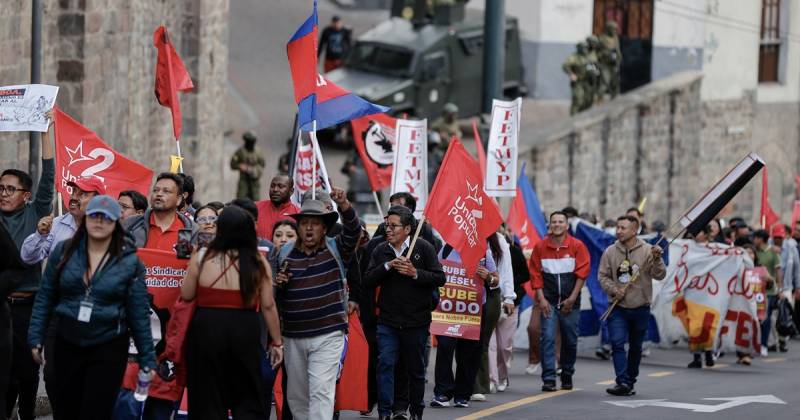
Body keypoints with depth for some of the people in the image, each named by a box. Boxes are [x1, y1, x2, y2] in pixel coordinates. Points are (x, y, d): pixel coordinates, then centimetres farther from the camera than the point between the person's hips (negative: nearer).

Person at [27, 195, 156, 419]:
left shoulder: (130, 261, -4)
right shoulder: (63, 252, 1)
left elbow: (139, 313, -1)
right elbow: (45, 297, 6)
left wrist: (147, 359, -1)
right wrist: (36, 338, 1)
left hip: (109, 348, -3)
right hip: (67, 344, 3)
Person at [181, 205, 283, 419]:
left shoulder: (201, 257, -6)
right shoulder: (258, 263, -3)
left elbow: (186, 295, 1)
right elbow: (268, 306, -2)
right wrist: (277, 342, 8)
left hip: (206, 329, -1)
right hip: (245, 331, 1)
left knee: (208, 400, 9)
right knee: (248, 400, 11)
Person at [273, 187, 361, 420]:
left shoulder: (336, 249, 0)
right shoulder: (286, 252, 8)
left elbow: (353, 229, -19)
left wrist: (344, 205, -38)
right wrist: (277, 284, -7)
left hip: (327, 336, -4)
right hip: (293, 337, 4)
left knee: (321, 391, -13)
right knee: (296, 395, 12)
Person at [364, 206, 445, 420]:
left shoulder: (423, 248, -4)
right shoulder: (380, 251, 5)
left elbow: (439, 278, -8)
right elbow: (367, 281, -2)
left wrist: (415, 273, -20)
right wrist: (387, 266, -15)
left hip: (416, 321, -2)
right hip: (388, 321, 2)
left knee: (416, 370, 10)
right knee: (385, 364, -11)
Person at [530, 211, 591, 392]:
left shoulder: (577, 246, 0)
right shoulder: (540, 246, 3)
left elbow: (582, 273, -2)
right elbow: (536, 274, 4)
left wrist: (572, 299, -8)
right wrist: (541, 298, -6)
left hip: (570, 302, 0)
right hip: (549, 301, 0)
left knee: (570, 341, 8)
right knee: (547, 338, -9)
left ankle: (567, 376, 24)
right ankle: (548, 379, -10)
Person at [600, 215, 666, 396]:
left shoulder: (647, 251, -5)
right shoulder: (610, 252, 1)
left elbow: (659, 275, -9)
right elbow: (603, 275, 4)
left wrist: (657, 260, -27)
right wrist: (614, 290, -12)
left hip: (640, 308, 0)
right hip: (618, 308, 0)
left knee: (635, 347, 12)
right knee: (617, 343, -14)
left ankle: (630, 381, 26)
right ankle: (623, 382, -17)